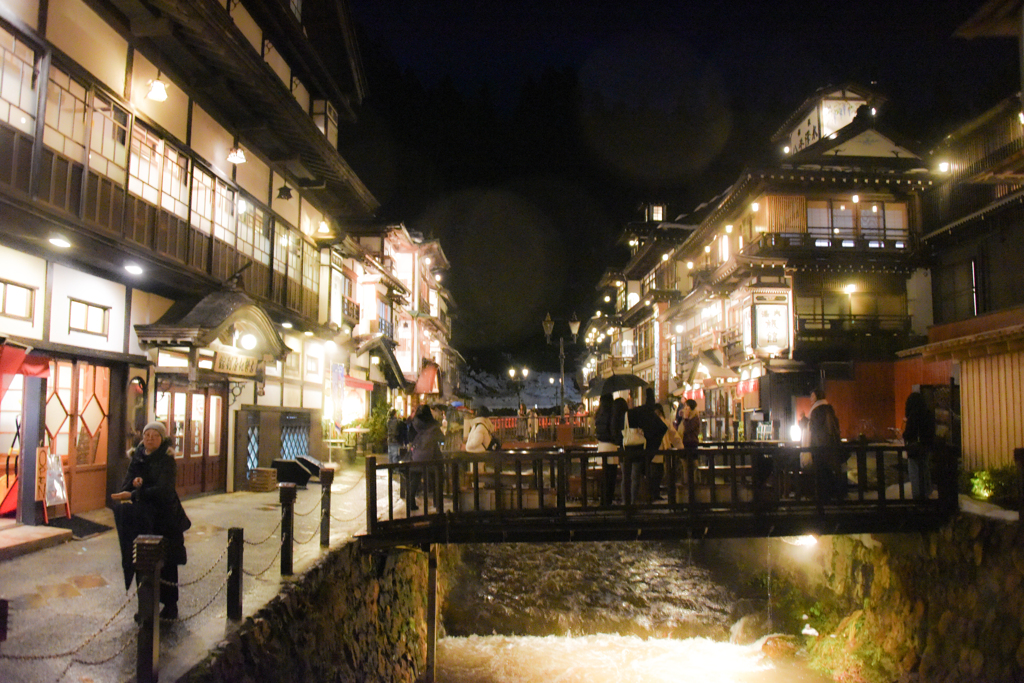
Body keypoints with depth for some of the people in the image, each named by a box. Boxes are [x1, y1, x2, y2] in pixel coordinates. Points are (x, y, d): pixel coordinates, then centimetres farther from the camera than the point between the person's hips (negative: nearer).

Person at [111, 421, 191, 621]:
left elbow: (162, 490, -20)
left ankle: (170, 605, 10)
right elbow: (126, 481, 6)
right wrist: (133, 482, -17)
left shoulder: (167, 461, -9)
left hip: (164, 518, -5)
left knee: (166, 563, -1)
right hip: (141, 518, 5)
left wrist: (133, 495, -26)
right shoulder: (138, 457, 8)